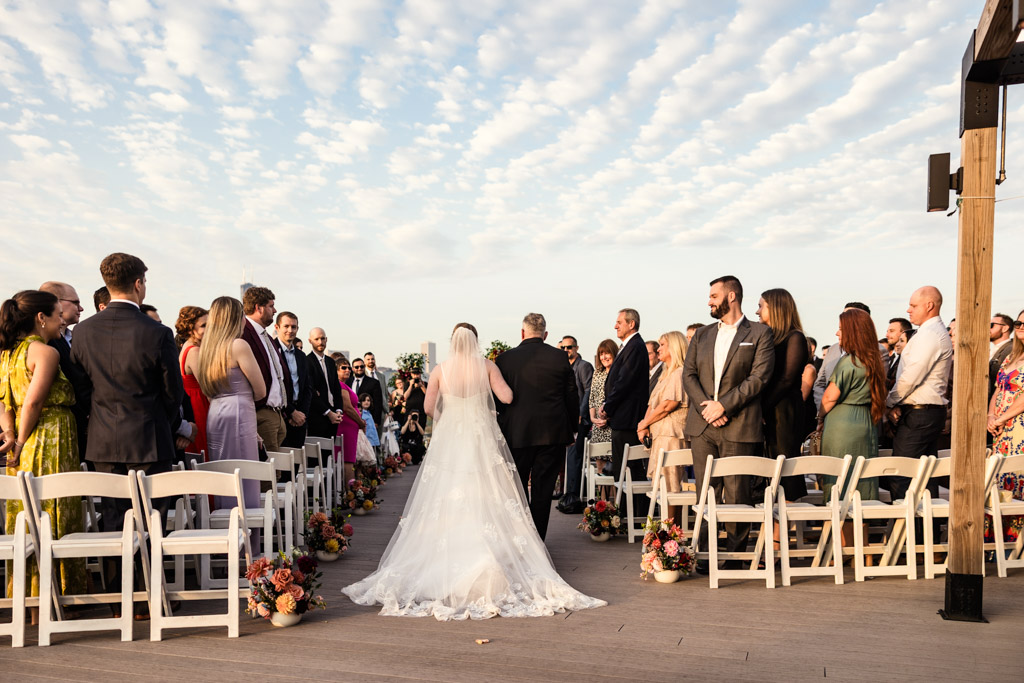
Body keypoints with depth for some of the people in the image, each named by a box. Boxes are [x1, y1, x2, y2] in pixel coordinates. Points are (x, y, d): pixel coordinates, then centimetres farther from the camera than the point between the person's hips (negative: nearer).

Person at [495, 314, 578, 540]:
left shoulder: (505, 359, -3)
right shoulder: (560, 357, -1)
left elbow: (497, 398, 2)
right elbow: (572, 396, 3)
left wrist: (498, 429, 13)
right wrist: (572, 428, 14)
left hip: (516, 434, 0)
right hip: (553, 434, 0)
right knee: (543, 491, 6)